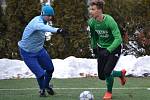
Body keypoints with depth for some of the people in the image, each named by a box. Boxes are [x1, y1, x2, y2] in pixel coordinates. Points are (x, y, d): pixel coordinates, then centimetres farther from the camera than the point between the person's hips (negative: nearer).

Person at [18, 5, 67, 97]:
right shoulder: (37, 22, -31)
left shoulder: (43, 21, -2)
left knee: (50, 69, 15)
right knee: (40, 73, -12)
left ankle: (46, 86, 41)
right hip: (28, 53, -9)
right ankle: (42, 90, 17)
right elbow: (44, 27, -54)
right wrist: (57, 30, -70)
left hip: (39, 50, 9)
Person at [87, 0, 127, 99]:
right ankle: (121, 73, 37)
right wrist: (94, 47, 16)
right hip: (102, 48, 6)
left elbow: (118, 39, -34)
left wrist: (108, 50, -43)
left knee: (107, 71, -18)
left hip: (114, 48, -6)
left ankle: (109, 92, 13)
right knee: (101, 76, 6)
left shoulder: (109, 21, -30)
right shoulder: (91, 22, -12)